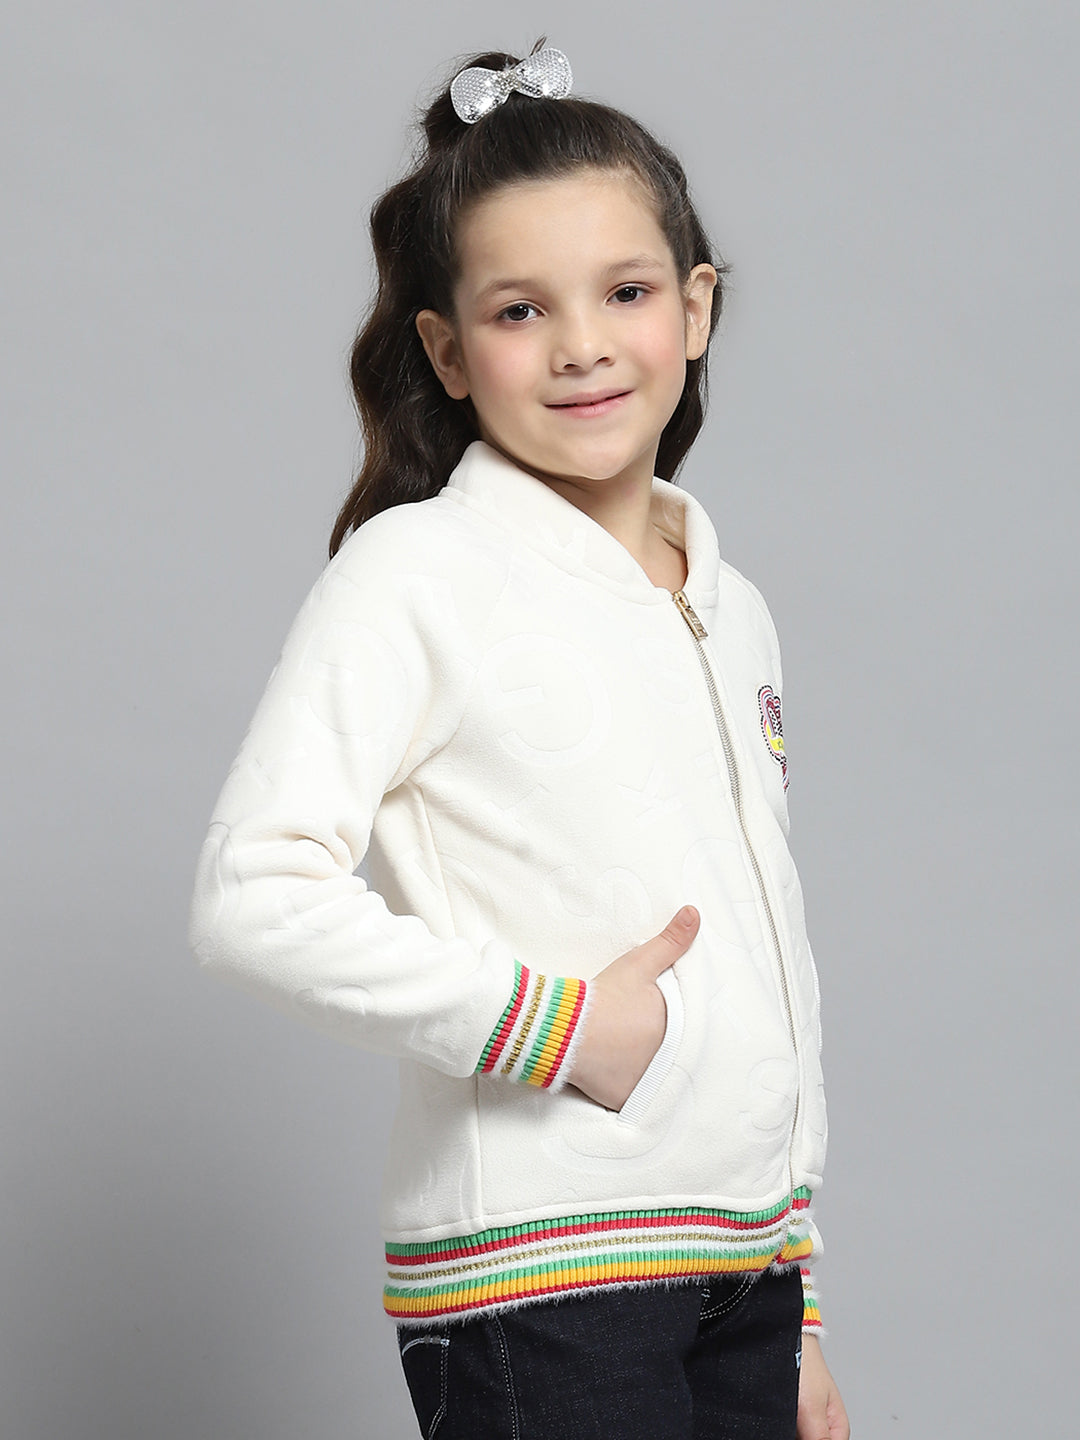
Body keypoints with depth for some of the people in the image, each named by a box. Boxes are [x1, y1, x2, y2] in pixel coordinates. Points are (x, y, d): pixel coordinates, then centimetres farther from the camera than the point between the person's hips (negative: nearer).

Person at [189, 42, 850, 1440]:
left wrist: (798, 1322, 18)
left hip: (746, 1270, 6)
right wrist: (555, 1025, -15)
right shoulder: (418, 570, -8)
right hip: (538, 1284, -6)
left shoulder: (732, 609, 13)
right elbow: (252, 899, -18)